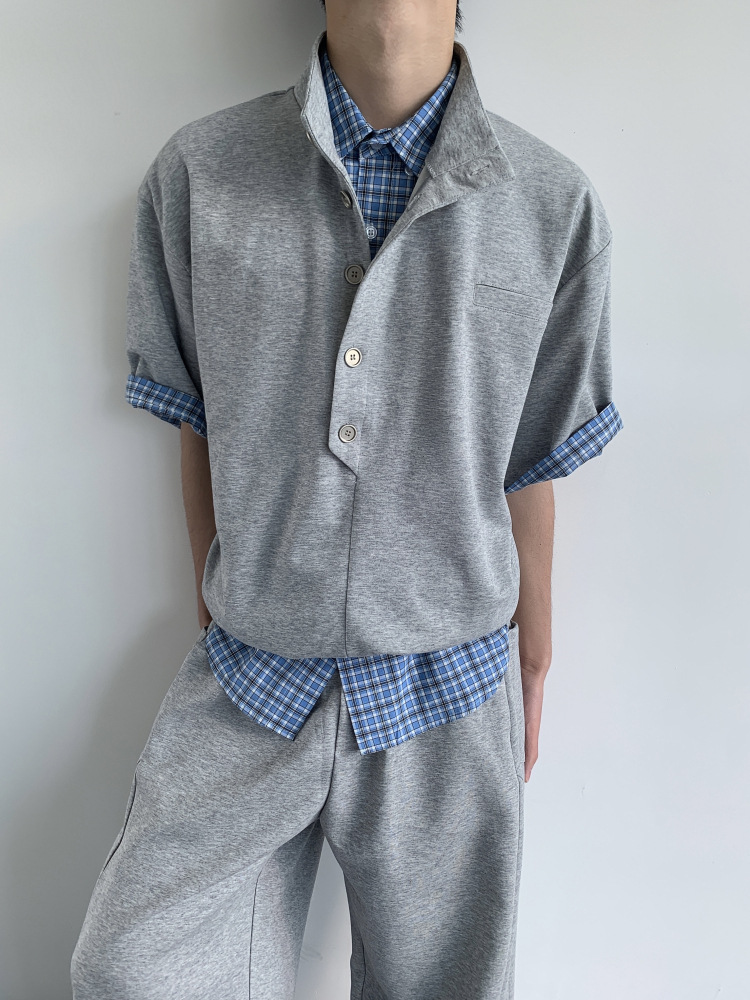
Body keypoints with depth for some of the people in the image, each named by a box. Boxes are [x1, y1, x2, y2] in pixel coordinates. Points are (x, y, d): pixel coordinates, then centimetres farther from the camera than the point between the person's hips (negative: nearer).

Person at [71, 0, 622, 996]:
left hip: (445, 700, 0)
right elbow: (200, 433, 4)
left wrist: (531, 681, 10)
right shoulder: (198, 175, -3)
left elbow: (529, 472, 2)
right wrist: (220, 616, 11)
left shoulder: (556, 206, -5)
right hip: (249, 688, 1)